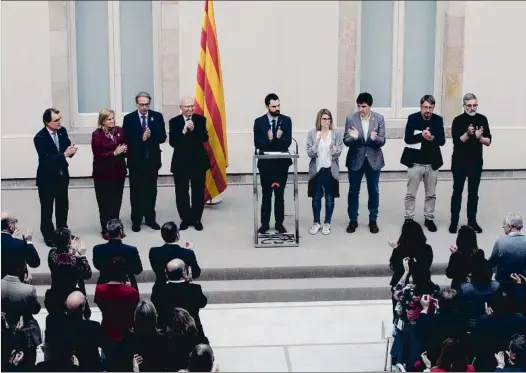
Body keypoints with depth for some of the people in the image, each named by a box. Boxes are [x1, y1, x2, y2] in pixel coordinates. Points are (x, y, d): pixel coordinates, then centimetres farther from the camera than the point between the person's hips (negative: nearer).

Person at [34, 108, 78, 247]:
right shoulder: (40, 138, -23)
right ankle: (48, 236, 22)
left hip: (62, 175, 6)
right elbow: (46, 159, -28)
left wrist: (71, 150, -24)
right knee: (47, 209, 8)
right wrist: (64, 154, -35)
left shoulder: (62, 131, -4)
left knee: (63, 206, 20)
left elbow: (68, 147, 0)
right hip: (47, 178, -6)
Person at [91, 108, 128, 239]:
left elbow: (126, 146, 11)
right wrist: (114, 153, -23)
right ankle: (106, 230, 11)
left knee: (117, 201, 8)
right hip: (103, 173, -4)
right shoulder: (97, 134, -11)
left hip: (118, 171, 4)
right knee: (105, 203, 2)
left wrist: (125, 149, -12)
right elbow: (97, 156, -14)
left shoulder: (119, 131, 2)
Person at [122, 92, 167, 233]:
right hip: (136, 160, -2)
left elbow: (162, 137, -3)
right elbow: (126, 139, -10)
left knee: (151, 190, 10)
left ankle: (150, 218, 21)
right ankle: (136, 220, 13)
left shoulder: (157, 116, 1)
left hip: (152, 159, 2)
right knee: (136, 191, 5)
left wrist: (150, 136, -21)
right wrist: (141, 138, -23)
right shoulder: (129, 118, -3)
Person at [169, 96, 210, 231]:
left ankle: (196, 219, 20)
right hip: (181, 162, -1)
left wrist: (194, 129, -23)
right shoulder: (174, 122, -3)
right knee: (181, 193, 6)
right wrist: (183, 131, -23)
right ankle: (185, 219, 19)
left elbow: (205, 138, -9)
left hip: (198, 161, 1)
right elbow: (172, 143, -10)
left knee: (198, 192, 8)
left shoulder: (200, 119, 0)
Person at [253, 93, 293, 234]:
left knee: (280, 195, 8)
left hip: (281, 163, 0)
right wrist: (272, 140, -24)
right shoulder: (259, 122, -2)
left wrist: (272, 140, -23)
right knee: (266, 195, 8)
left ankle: (279, 223, 16)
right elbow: (257, 144, -10)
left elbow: (287, 142, -10)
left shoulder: (286, 120, -1)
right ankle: (265, 224, 16)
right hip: (265, 164, 0)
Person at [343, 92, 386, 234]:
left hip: (373, 160, 0)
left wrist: (374, 138, -28)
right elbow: (346, 141, -5)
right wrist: (353, 137, -27)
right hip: (356, 160, 0)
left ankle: (373, 220, 21)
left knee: (373, 191, 9)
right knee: (353, 191, 7)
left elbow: (382, 141, -6)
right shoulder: (350, 118, -5)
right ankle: (353, 220, 20)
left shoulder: (379, 118, -4)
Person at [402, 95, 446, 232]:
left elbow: (442, 141, -5)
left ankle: (429, 218, 23)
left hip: (432, 163, 2)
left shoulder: (438, 120, 0)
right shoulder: (412, 118, -6)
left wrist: (432, 138, -25)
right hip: (415, 162, -2)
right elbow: (407, 139, -15)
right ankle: (409, 219, 13)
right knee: (411, 194, 4)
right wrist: (422, 136, -29)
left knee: (431, 194, 11)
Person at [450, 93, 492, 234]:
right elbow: (456, 142, -13)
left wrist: (479, 137, -18)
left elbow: (488, 141, 2)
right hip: (460, 162, -3)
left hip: (476, 162, 3)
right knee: (457, 192, 3)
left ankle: (472, 221, 16)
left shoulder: (482, 119, 1)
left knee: (473, 192, 8)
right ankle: (454, 221, 8)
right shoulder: (458, 120, -8)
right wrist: (468, 134, -27)